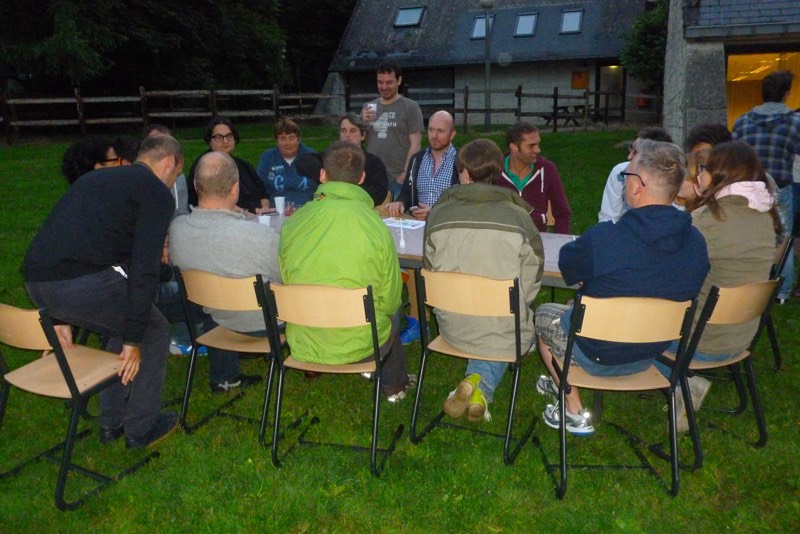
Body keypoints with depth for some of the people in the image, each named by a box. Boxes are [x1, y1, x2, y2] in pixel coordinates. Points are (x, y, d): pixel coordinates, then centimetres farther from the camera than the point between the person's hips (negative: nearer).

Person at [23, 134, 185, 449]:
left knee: (123, 329, 29)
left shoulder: (94, 178, 28)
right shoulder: (157, 193, 3)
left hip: (35, 281, 8)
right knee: (153, 332, 17)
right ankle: (140, 429, 24)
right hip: (84, 282, -8)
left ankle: (111, 423, 36)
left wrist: (59, 316, 31)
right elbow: (144, 270, -8)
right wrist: (133, 340, -4)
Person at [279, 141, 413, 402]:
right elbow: (390, 300, -6)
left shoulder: (293, 222, -9)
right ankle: (394, 385, 45)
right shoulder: (376, 227, -16)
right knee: (392, 311, 29)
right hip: (360, 345, -3)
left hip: (302, 345, 3)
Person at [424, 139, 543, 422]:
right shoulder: (518, 217, -9)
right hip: (505, 331, -3)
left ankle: (476, 384, 16)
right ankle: (482, 387, 7)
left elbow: (430, 270, 4)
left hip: (452, 328, 3)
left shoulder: (439, 214, -5)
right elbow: (531, 278, -3)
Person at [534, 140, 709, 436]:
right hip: (653, 353, 6)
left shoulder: (603, 238, -29)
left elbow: (567, 267, -10)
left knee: (544, 314, 23)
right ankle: (562, 383, 50)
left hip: (598, 355, -6)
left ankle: (574, 413, 25)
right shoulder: (696, 242, -12)